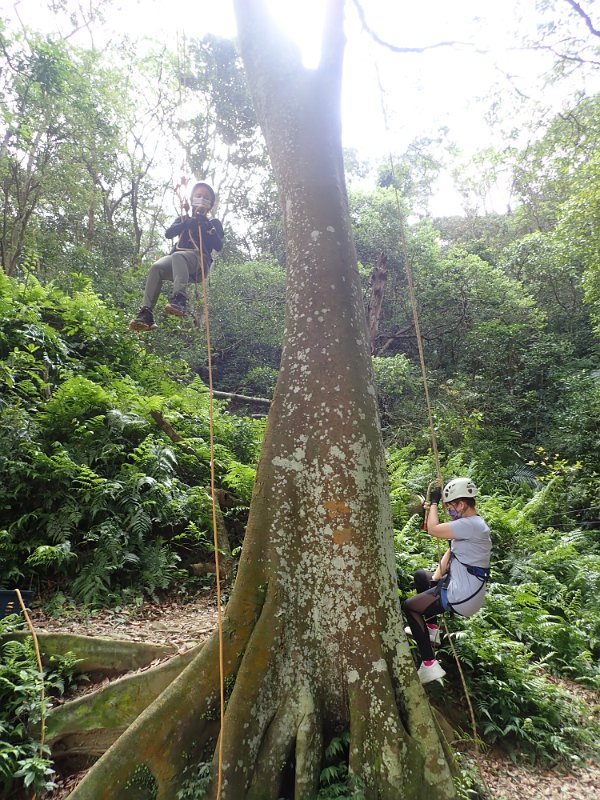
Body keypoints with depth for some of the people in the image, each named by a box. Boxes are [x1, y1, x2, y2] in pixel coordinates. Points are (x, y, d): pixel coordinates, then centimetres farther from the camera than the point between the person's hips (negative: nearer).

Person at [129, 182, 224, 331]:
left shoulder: (214, 223, 24)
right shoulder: (183, 219, 32)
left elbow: (219, 246, 6)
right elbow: (168, 233, 12)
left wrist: (206, 226, -3)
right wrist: (187, 223, 0)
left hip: (200, 261, -3)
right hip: (177, 261, 3)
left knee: (178, 256, -38)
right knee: (156, 267, -30)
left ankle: (179, 299, -57)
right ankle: (146, 313, -39)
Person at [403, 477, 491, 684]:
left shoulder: (471, 525, -24)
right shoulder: (469, 524, 9)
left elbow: (433, 530, -27)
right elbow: (450, 553, 13)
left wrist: (434, 502, -13)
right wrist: (435, 578, 6)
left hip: (461, 598, -10)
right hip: (464, 588, 10)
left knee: (408, 606, 4)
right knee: (420, 576, 26)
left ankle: (430, 665, 1)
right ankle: (431, 628, 30)